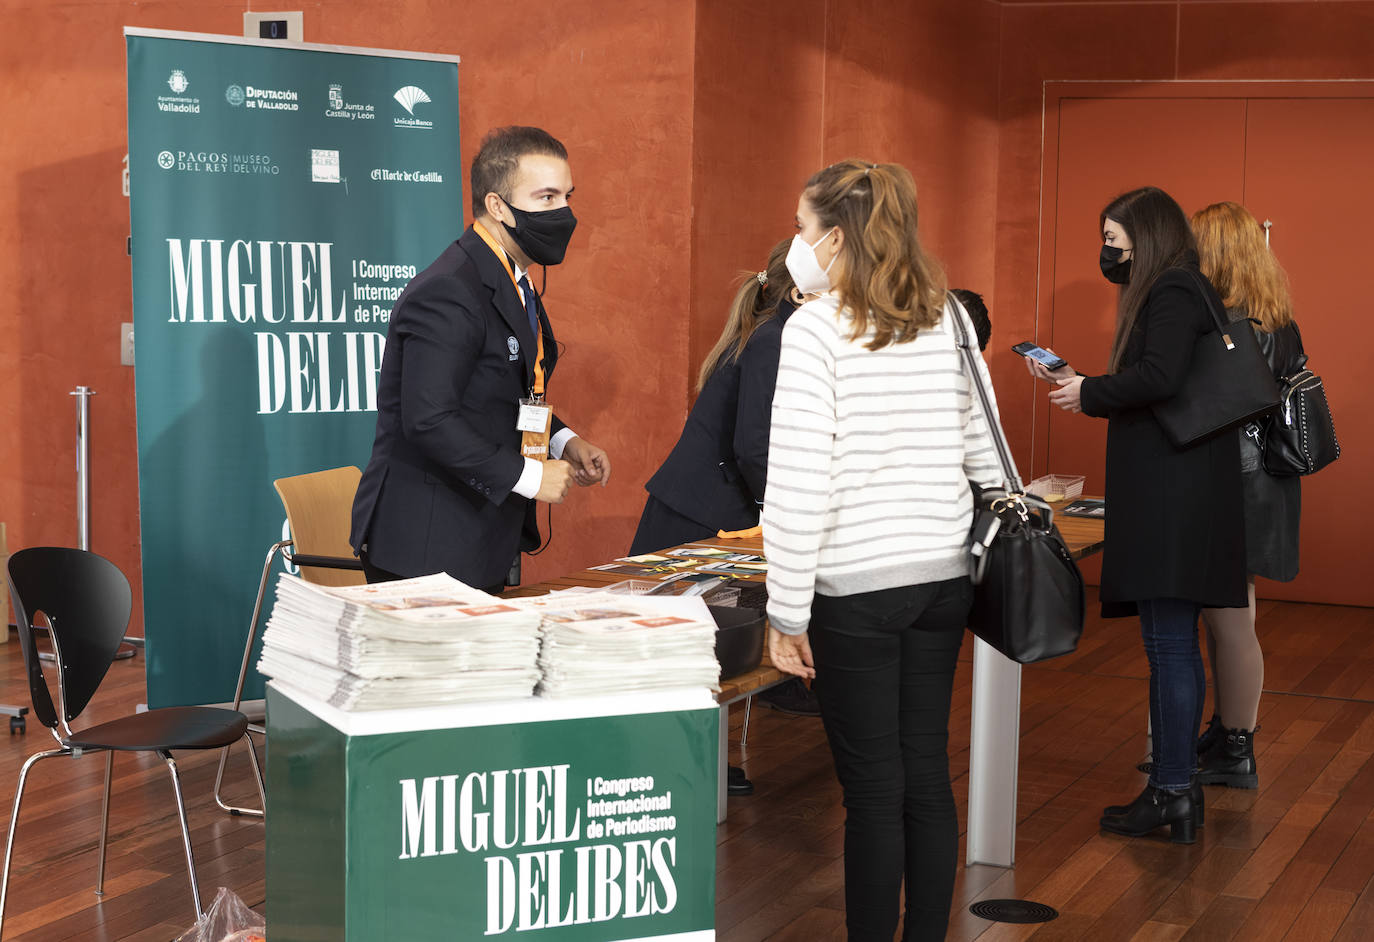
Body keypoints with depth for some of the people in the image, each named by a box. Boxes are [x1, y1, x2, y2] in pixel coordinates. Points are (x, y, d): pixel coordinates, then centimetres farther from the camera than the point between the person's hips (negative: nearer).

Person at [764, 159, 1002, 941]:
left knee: (875, 789, 1)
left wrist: (788, 611, -11)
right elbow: (983, 451, 13)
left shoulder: (816, 328, -12)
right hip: (943, 576, 6)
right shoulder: (949, 319, 7)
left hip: (856, 585, -6)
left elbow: (799, 479, -16)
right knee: (928, 775, 13)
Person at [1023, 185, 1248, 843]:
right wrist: (1072, 382, 22)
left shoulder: (1172, 293, -9)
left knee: (1169, 642, -7)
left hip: (1171, 496, -10)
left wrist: (1090, 393, -10)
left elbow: (1160, 378, -24)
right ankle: (1176, 788, 17)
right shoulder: (1169, 294, 21)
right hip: (1164, 494, 10)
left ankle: (1174, 792, -3)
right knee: (1171, 644, 11)